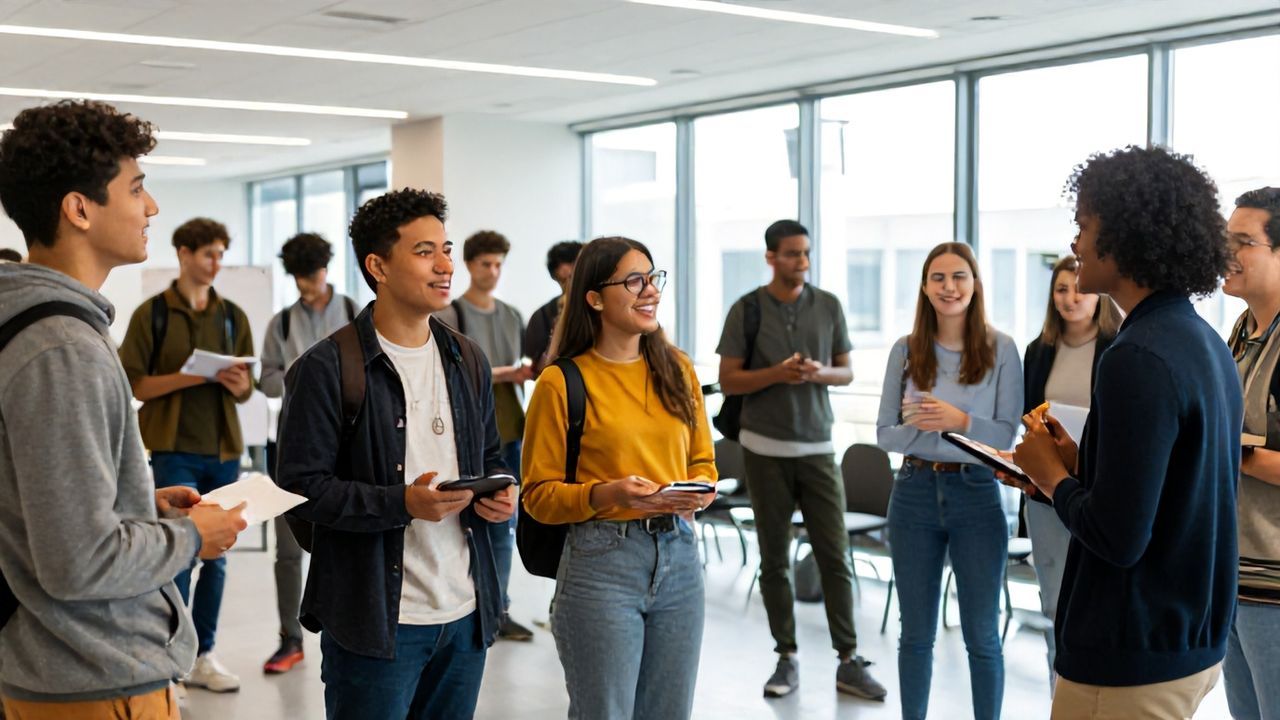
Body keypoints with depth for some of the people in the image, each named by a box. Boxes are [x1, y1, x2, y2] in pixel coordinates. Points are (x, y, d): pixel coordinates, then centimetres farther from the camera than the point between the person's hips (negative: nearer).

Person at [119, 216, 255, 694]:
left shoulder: (233, 316, 11)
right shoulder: (152, 313, -1)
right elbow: (131, 384, -6)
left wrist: (239, 384, -9)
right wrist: (189, 376, -18)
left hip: (223, 449, 4)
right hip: (174, 450, -4)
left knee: (215, 556, 8)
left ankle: (203, 655, 18)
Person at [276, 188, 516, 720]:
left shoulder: (468, 361, 12)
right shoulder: (328, 368, -10)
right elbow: (300, 485, -13)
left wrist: (501, 495, -1)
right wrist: (402, 503, -22)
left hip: (466, 615, 6)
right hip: (376, 618, -6)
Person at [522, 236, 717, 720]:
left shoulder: (676, 368, 8)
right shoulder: (563, 381, -7)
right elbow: (539, 495, -5)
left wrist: (698, 492, -5)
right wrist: (608, 494, -21)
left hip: (679, 556, 5)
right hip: (602, 561, -5)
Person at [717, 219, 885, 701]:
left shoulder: (829, 306, 4)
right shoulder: (747, 309, -2)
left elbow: (846, 372, 9)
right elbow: (728, 380, -2)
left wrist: (819, 373, -13)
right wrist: (776, 374, -18)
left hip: (818, 447, 1)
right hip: (766, 449, -1)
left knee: (835, 556, 0)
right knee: (775, 559, 6)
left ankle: (849, 661, 7)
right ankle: (787, 658, 15)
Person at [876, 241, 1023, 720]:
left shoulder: (1001, 349, -3)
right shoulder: (906, 350, 2)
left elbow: (1006, 434, -7)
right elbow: (885, 433, 2)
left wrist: (960, 421, -24)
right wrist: (920, 427, -17)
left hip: (977, 495, -2)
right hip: (915, 493, 2)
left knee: (982, 635, 7)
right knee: (916, 633, 12)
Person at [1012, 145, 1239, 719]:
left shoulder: (1139, 358, -22)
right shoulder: (1208, 344, 8)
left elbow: (1117, 538, -24)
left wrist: (1051, 475, -8)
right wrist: (1078, 464, 5)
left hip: (1132, 667, -9)